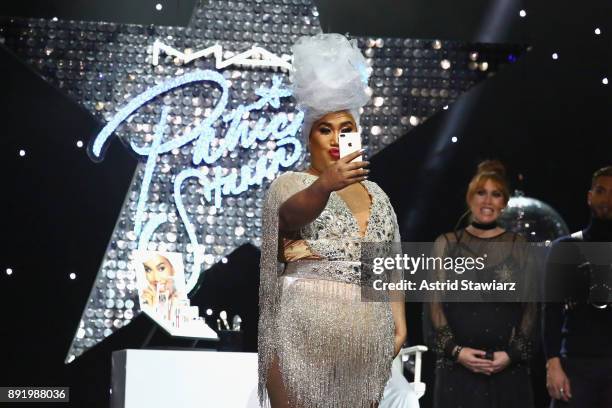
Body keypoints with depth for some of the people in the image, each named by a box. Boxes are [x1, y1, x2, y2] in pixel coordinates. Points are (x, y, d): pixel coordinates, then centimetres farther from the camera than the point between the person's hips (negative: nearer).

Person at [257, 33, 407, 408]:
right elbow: (295, 210, -23)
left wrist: (399, 321, 6)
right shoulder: (291, 184, 1)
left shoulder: (375, 193, 18)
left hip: (365, 335, 5)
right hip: (306, 330, -5)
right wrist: (326, 184, -43)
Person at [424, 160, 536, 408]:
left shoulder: (518, 246, 8)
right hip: (457, 366, 0)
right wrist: (455, 350, -9)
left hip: (508, 368, 0)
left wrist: (512, 354, -7)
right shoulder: (447, 244, 7)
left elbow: (529, 307, 5)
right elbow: (434, 304, 3)